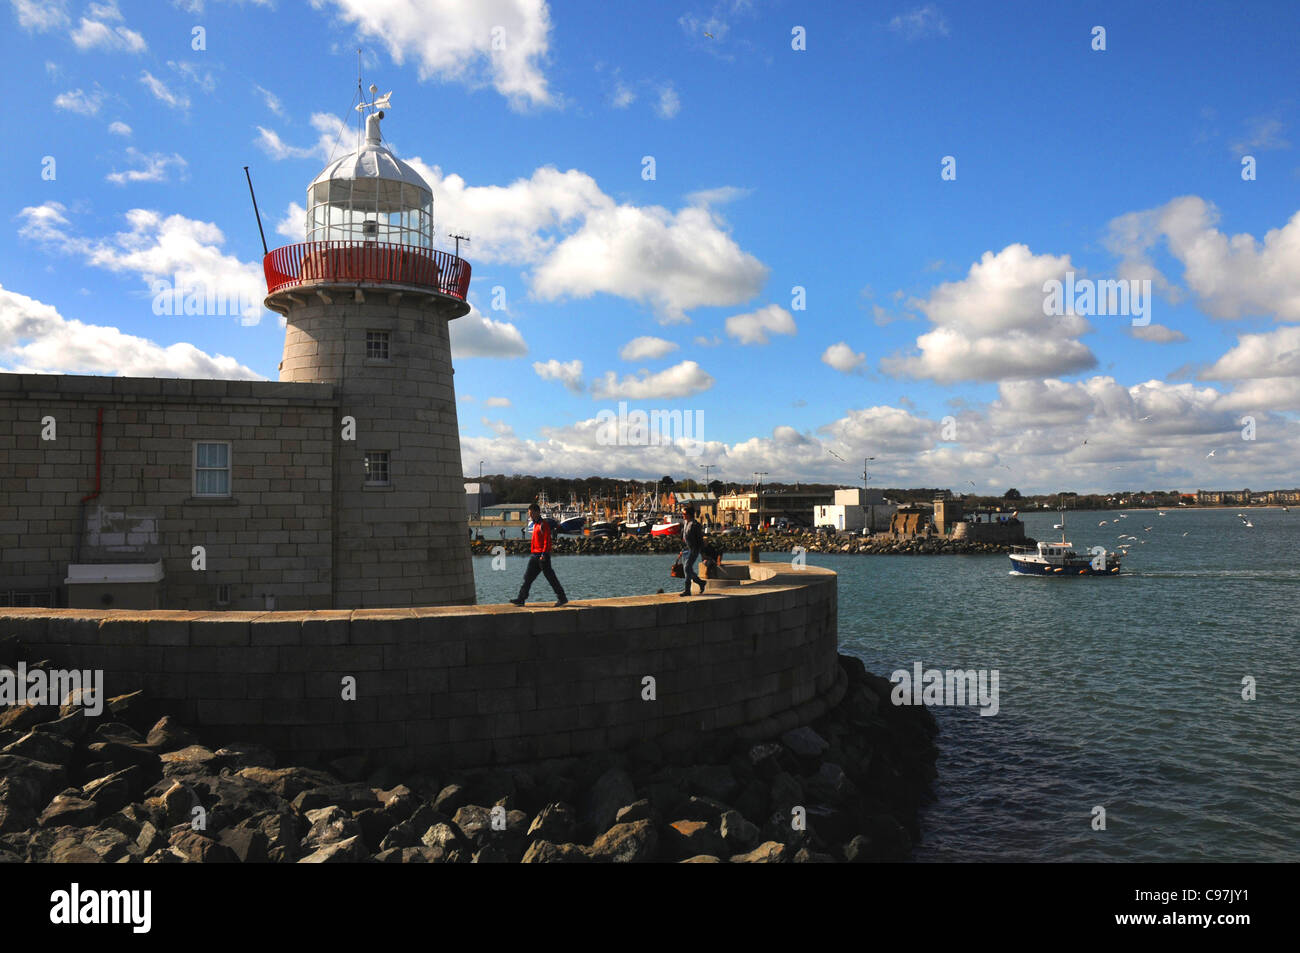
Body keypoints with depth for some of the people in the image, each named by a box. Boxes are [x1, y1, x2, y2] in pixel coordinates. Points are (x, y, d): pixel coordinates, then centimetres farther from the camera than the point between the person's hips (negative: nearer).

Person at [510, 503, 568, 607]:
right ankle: (521, 598, 7)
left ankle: (562, 598, 5)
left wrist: (544, 554, -22)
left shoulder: (543, 524, -11)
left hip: (542, 556, -9)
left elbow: (547, 540, -17)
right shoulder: (535, 524, 17)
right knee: (528, 576, 5)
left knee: (550, 577, -3)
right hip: (535, 556, 9)